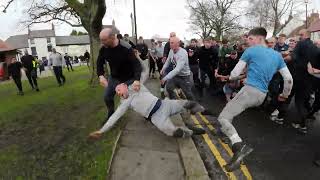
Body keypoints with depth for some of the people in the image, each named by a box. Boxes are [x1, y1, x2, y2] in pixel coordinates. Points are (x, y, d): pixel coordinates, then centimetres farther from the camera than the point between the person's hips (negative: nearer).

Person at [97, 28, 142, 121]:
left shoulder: (126, 48, -29)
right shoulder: (103, 49, -12)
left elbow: (136, 64, -31)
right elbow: (99, 63, -1)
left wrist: (137, 79, -47)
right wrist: (101, 76, -21)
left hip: (129, 78, -5)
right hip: (114, 77, 5)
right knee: (107, 97, 7)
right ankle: (111, 115, 33)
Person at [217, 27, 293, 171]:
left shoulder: (251, 51, -1)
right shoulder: (277, 55, 16)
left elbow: (234, 74, -1)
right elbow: (289, 79, 15)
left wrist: (230, 78, 23)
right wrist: (285, 95, 30)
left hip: (250, 91, -8)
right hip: (262, 96, 8)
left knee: (223, 118, -11)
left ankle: (239, 146, -35)